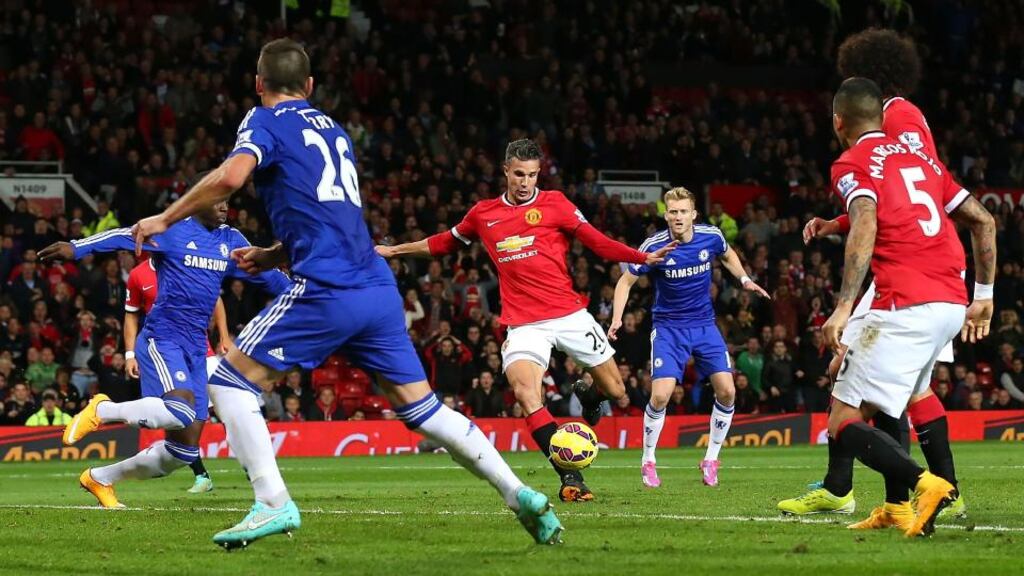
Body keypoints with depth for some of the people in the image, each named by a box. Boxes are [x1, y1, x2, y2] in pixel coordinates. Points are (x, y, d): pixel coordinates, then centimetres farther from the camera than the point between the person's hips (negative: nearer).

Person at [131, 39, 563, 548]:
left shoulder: (265, 121, 4)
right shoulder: (333, 129, 26)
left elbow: (230, 177, -16)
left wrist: (166, 219, -5)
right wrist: (271, 256, 34)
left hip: (326, 293, -7)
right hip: (378, 287, 7)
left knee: (230, 381, 1)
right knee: (420, 407, 13)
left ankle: (273, 503, -12)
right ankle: (520, 495, 5)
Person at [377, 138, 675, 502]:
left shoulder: (554, 204, 4)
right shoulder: (483, 214, 10)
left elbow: (597, 242, 1)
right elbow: (445, 243, 27)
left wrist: (642, 257, -12)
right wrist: (395, 250, 31)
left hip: (569, 314, 0)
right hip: (523, 324, 0)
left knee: (615, 390, 2)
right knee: (525, 393, -26)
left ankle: (587, 396, 41)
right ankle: (570, 478, -24)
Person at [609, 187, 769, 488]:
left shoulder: (711, 237, -7)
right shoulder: (655, 246, -16)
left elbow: (728, 255, 18)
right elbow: (626, 281, -4)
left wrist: (745, 279, 4)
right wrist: (617, 318, -17)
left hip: (704, 324, 3)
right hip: (668, 327, -3)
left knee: (726, 391, -7)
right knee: (660, 395, -17)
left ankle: (711, 460, 10)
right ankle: (648, 461, 3)